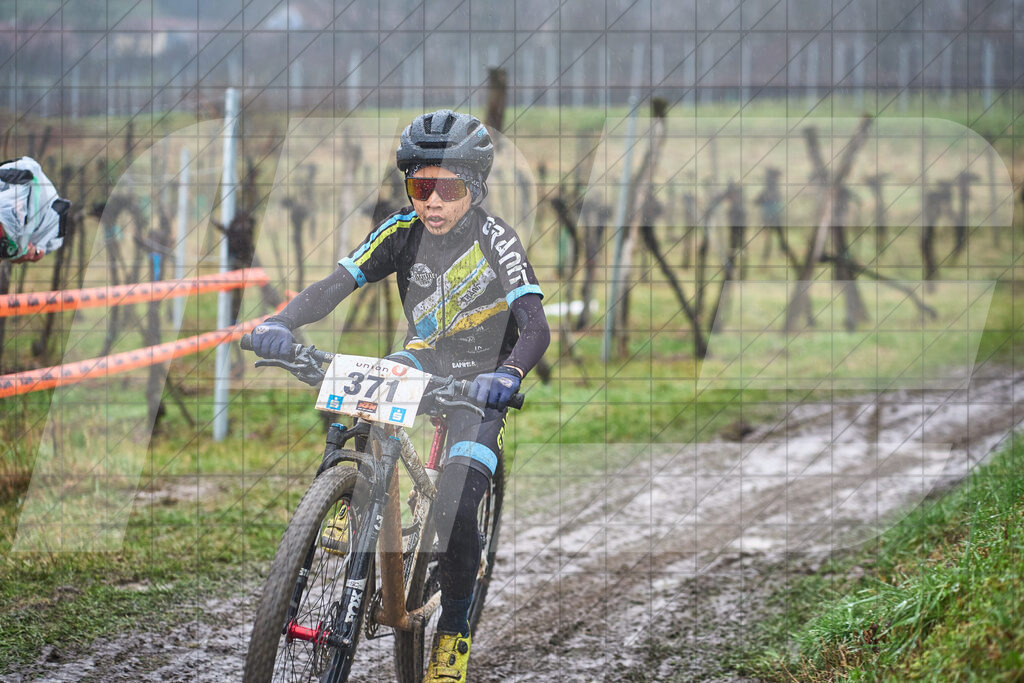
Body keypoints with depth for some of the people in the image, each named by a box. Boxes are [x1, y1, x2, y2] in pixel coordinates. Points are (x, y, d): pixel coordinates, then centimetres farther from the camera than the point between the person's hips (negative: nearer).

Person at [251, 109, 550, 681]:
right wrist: (282, 323, -38)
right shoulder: (403, 233, -12)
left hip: (481, 384, -4)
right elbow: (335, 286, -19)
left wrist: (508, 374, -54)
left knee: (456, 513, -20)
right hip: (425, 360, 4)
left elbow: (536, 327, -33)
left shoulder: (496, 241, -23)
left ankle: (455, 635, -1)